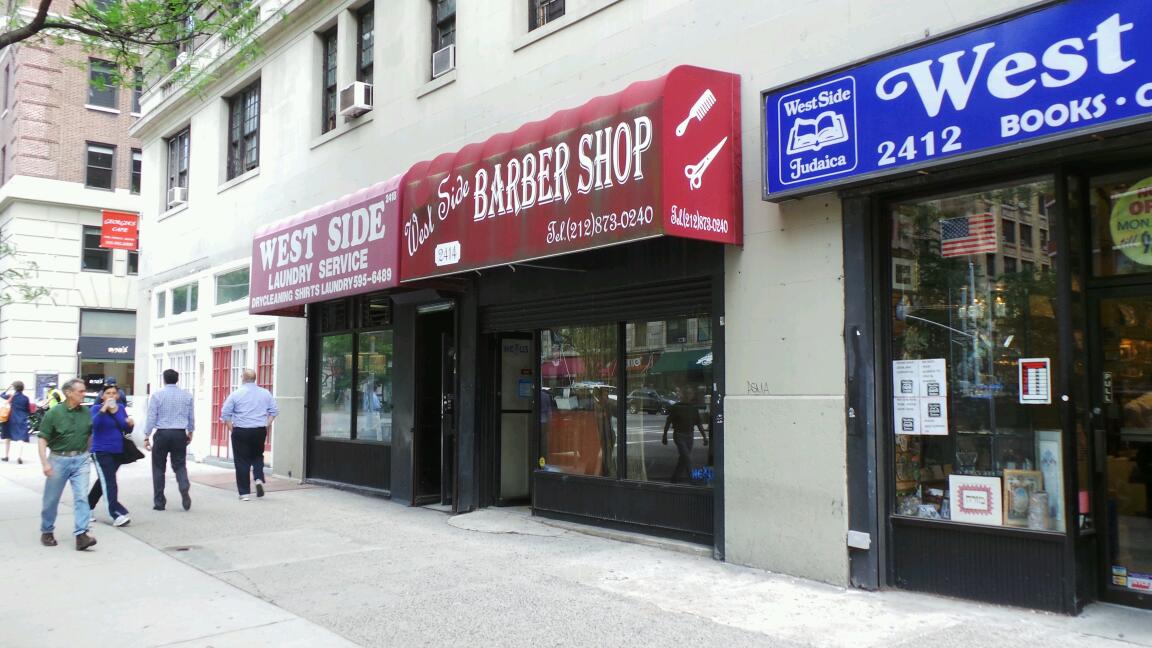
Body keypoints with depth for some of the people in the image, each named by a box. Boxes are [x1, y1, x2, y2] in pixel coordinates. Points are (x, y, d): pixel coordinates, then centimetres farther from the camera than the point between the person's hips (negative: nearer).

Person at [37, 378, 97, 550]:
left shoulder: (86, 412, 1)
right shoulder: (53, 413, -10)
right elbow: (43, 440, -9)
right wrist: (45, 463, -16)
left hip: (80, 460, 2)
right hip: (59, 459, -2)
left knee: (81, 497, -7)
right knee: (51, 499, 10)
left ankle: (81, 534, -9)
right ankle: (47, 532, 29)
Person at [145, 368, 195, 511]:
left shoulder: (157, 395, -4)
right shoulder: (187, 396, 3)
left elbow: (151, 418, -6)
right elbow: (191, 417, 9)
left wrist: (147, 437, -1)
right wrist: (190, 432, 24)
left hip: (161, 434, -2)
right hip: (180, 435, 2)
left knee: (159, 468, 8)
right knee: (180, 465, 10)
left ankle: (159, 502, 10)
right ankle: (184, 489, -17)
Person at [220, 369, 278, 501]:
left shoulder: (236, 394, -5)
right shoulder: (265, 393, 3)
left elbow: (225, 414, -4)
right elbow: (274, 411, 6)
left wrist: (231, 428, 5)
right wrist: (267, 425, 11)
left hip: (241, 431, -2)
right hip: (260, 431, 3)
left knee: (242, 461, 5)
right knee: (257, 456, 22)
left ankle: (244, 493, 6)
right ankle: (259, 479, -1)